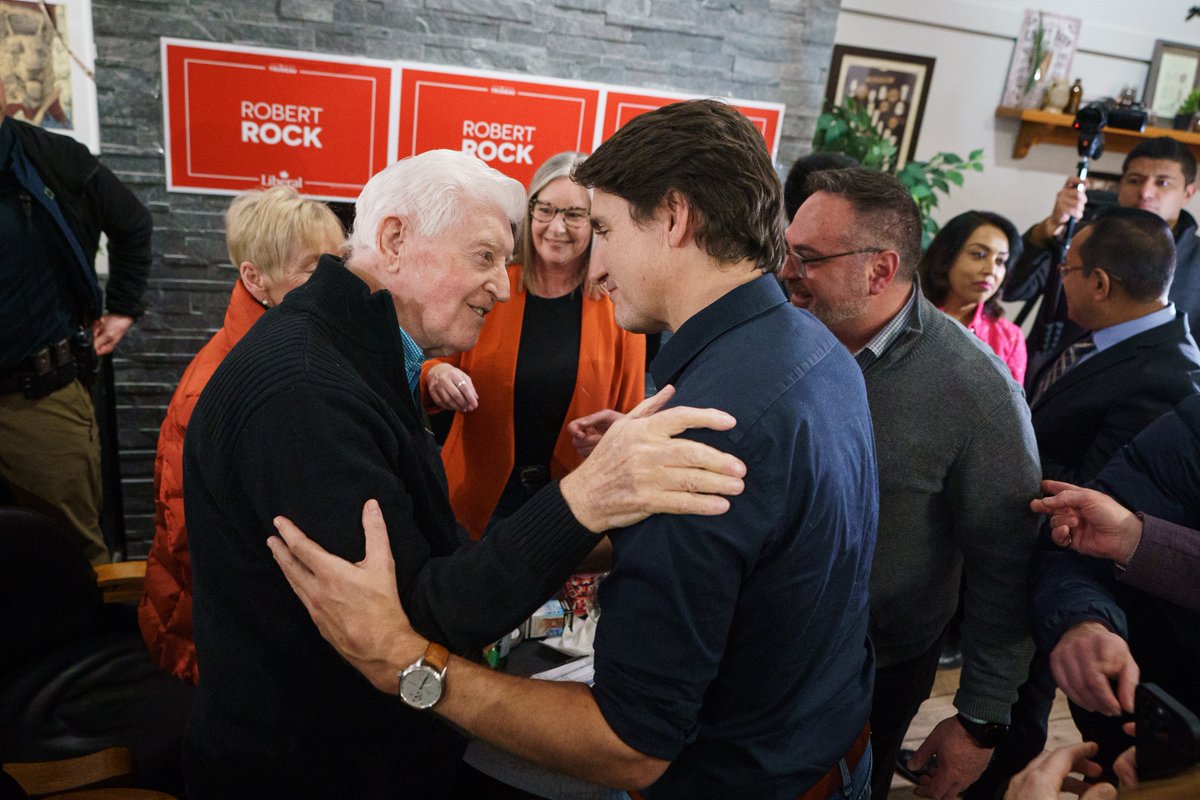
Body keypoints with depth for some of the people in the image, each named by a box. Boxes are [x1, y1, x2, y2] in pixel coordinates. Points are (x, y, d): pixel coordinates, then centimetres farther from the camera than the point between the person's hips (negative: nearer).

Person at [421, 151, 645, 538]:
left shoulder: (618, 307, -7)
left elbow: (628, 416, -2)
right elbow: (438, 366, 3)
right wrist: (435, 377, -20)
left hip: (576, 501, 0)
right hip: (481, 494, 1)